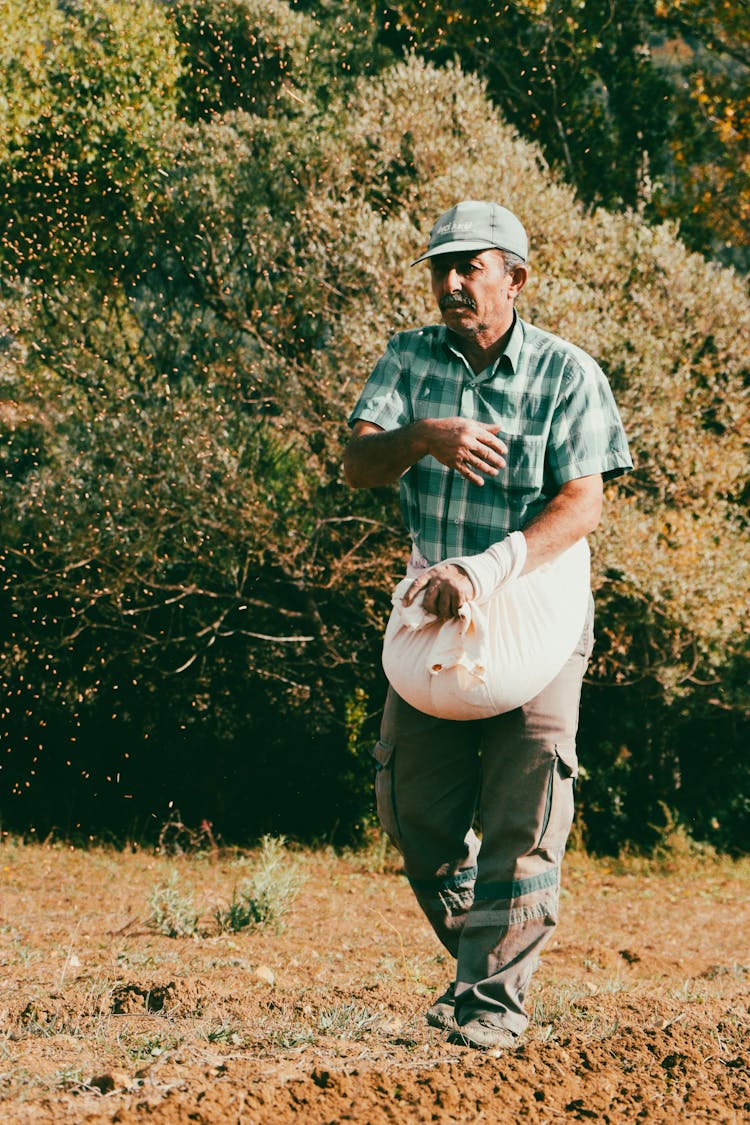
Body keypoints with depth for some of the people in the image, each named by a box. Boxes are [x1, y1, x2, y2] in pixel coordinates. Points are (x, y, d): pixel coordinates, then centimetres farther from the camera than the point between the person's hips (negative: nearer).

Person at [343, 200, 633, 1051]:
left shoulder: (567, 375, -9)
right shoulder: (411, 360, 3)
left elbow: (580, 506, -18)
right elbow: (357, 465, -8)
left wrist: (483, 574, -31)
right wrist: (424, 436, -30)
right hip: (434, 623, 4)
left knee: (520, 819, -9)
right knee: (414, 812, 6)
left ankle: (495, 998, -6)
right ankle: (477, 957, 26)